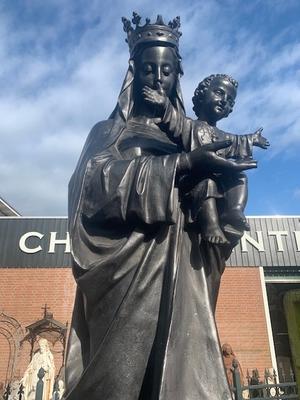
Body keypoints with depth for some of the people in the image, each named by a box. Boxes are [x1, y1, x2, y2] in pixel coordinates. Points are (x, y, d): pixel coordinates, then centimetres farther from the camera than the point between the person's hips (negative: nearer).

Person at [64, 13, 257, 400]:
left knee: (183, 369, -4)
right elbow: (97, 182, -9)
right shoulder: (108, 132, 14)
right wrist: (185, 163, -14)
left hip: (181, 275, 3)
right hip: (125, 270, -2)